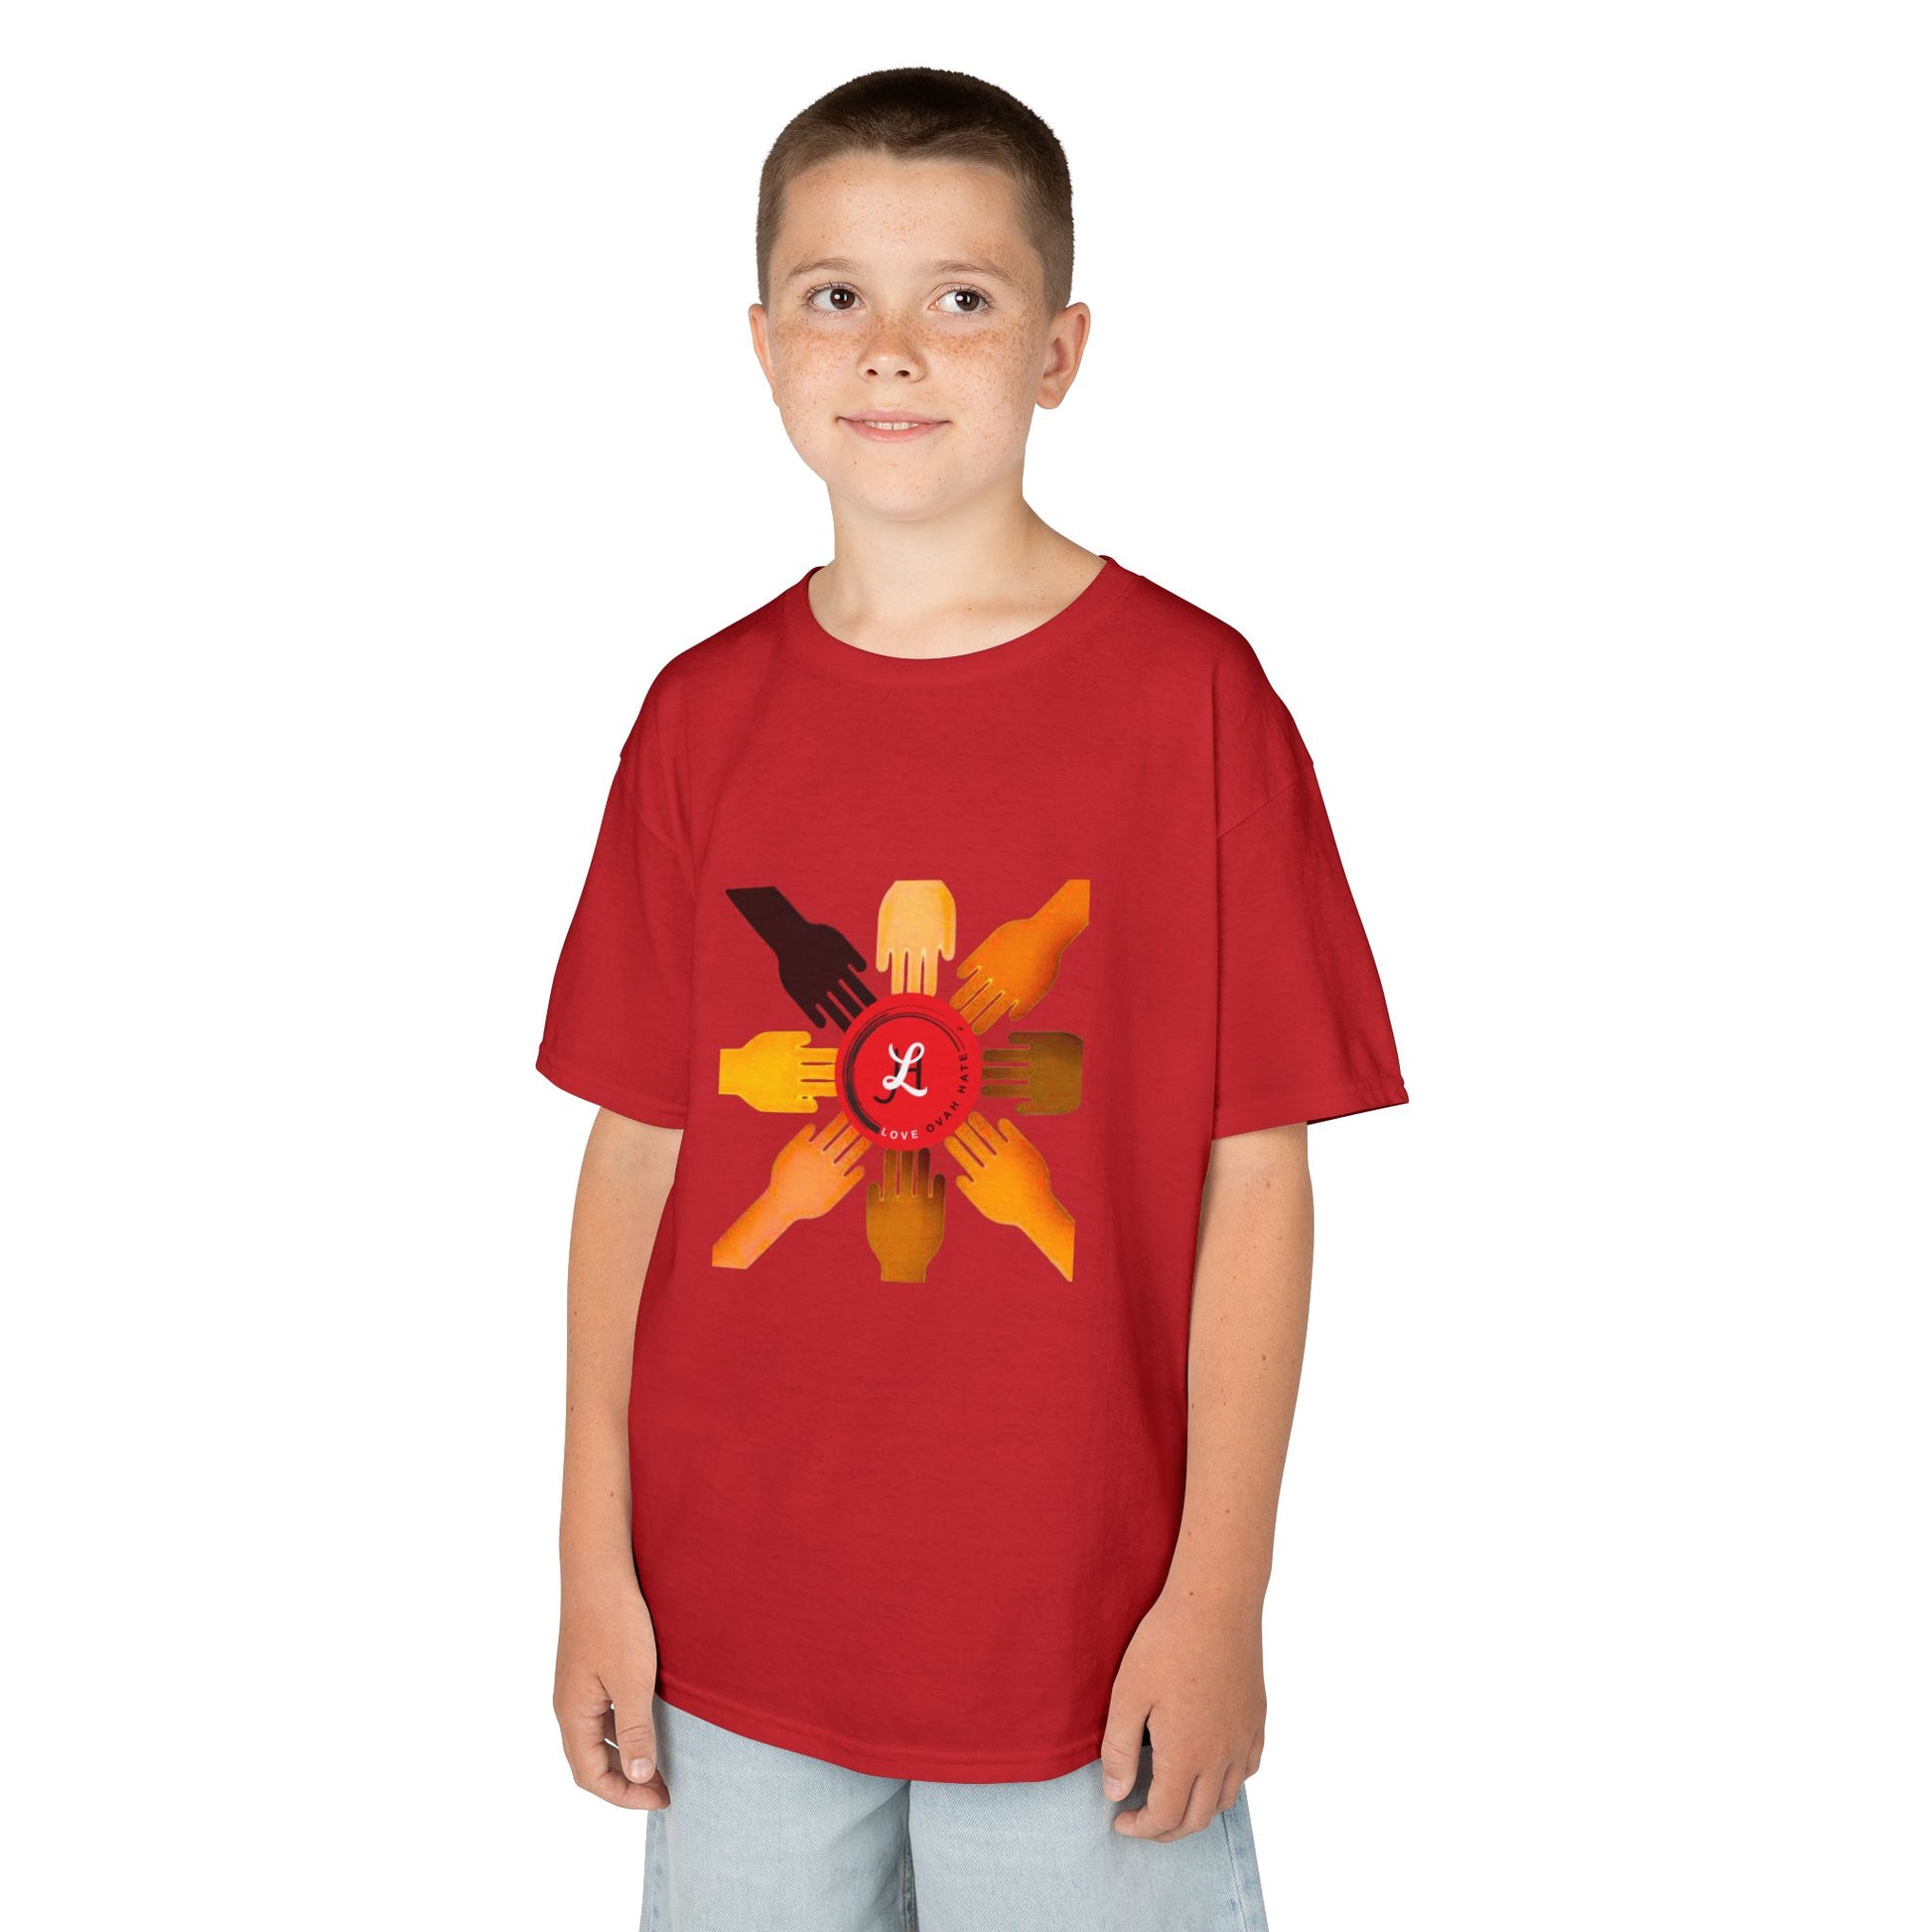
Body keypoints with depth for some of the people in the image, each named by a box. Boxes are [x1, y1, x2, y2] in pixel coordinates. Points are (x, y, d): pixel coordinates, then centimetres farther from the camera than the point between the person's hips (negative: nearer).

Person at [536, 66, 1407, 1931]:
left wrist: (1219, 1597, -9)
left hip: (1087, 1636, -2)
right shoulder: (702, 715, 1)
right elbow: (635, 1148, 4)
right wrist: (596, 1563, 3)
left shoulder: (1190, 694, -8)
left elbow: (1258, 1171, -7)